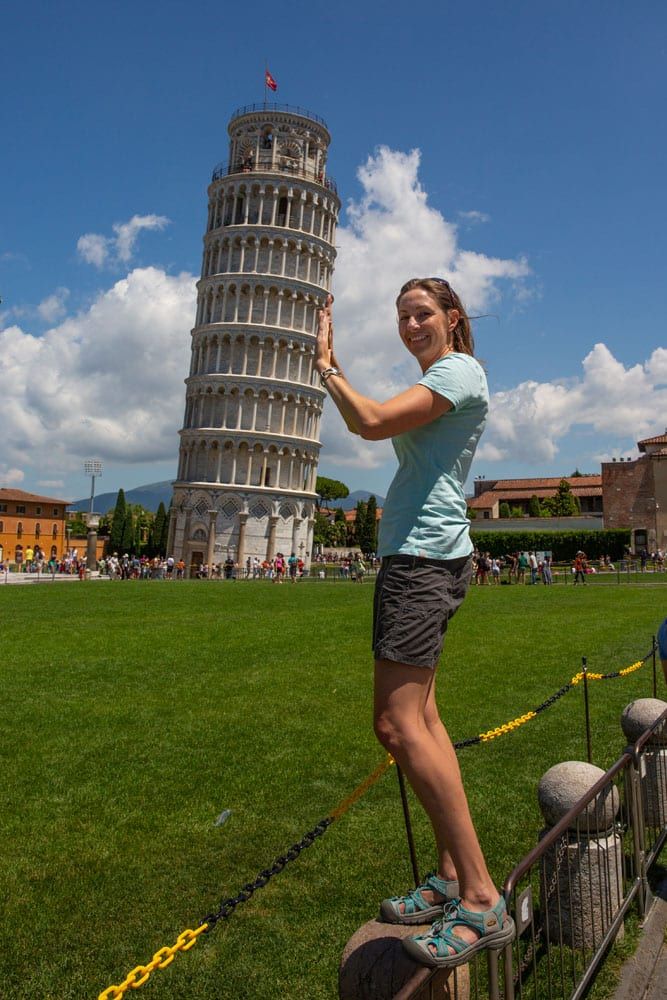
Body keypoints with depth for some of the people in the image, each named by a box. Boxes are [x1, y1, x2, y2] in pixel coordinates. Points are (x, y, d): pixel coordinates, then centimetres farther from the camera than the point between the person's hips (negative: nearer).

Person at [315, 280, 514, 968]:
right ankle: (453, 878, 21)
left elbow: (373, 423, -20)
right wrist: (332, 365, 24)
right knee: (420, 719, 11)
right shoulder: (435, 379, 24)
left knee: (399, 725, -14)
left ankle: (482, 901, -5)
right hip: (415, 557, 11)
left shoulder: (460, 371, -7)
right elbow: (374, 424, 28)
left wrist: (325, 368, -4)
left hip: (424, 557, -11)